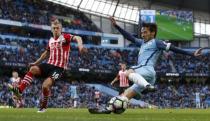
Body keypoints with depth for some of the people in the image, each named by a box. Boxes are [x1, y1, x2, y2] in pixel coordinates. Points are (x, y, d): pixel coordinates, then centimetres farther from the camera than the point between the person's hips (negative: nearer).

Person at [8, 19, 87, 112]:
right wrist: (36, 62, 31)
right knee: (33, 69, -23)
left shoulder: (65, 37, -6)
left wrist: (80, 45, -47)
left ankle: (43, 106, 3)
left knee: (45, 85, -23)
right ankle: (19, 90, -32)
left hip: (59, 68, -6)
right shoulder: (51, 41, 14)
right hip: (49, 64, 6)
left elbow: (77, 38, -24)